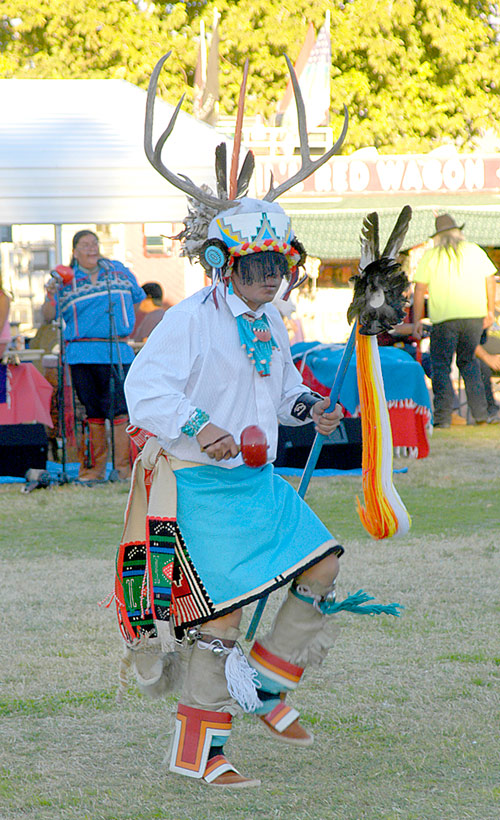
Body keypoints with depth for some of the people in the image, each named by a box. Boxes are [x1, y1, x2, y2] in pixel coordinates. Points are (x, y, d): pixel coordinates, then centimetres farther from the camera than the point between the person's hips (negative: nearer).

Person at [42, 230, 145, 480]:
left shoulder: (119, 271, 12)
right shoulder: (66, 280, 7)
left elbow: (137, 298, 25)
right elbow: (48, 316, 2)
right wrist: (50, 297, -17)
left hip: (118, 350, 1)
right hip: (82, 354, -1)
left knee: (121, 408, -9)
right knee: (91, 411, 0)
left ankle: (125, 466, -6)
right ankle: (93, 468, 8)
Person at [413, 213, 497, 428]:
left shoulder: (430, 256, 3)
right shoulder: (475, 251, 10)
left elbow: (420, 289, 0)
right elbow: (490, 280, 11)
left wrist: (417, 320, 4)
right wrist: (490, 311, 20)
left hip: (444, 318, -3)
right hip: (474, 314, 3)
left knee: (441, 366, 3)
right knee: (469, 362, 17)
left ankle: (443, 417, -6)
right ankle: (480, 414, 12)